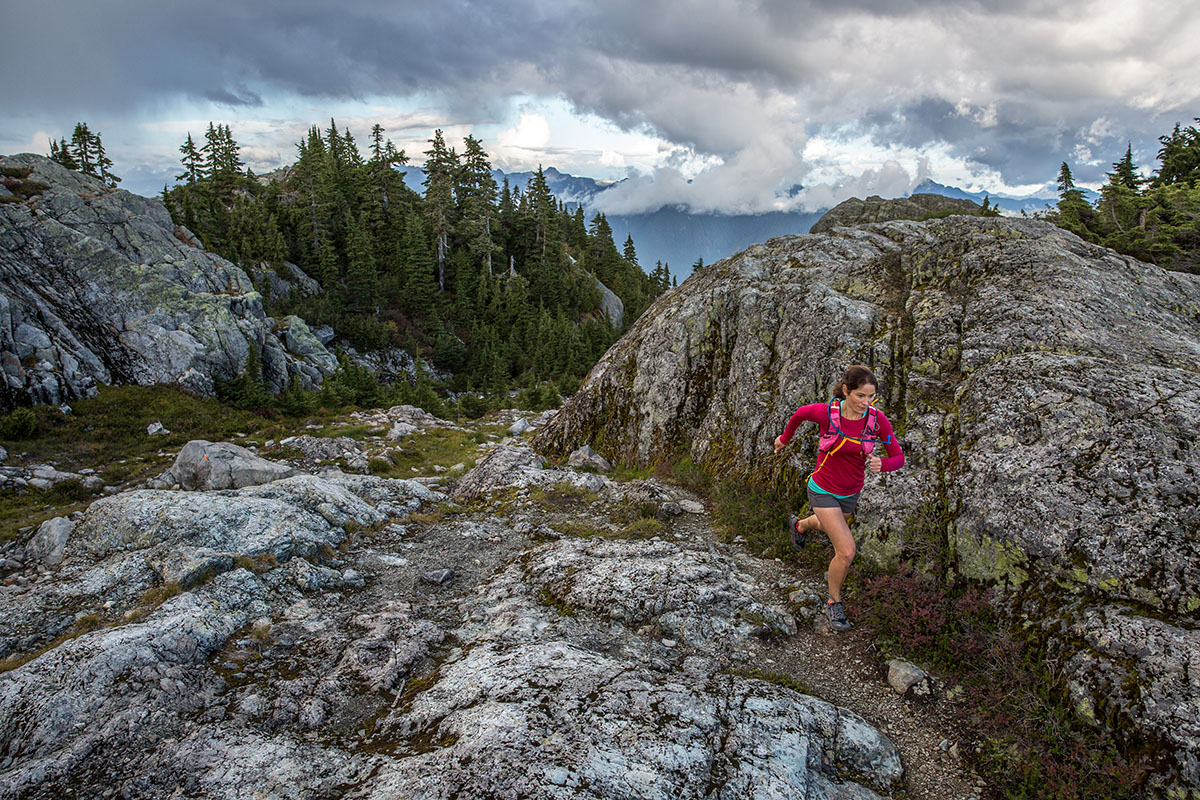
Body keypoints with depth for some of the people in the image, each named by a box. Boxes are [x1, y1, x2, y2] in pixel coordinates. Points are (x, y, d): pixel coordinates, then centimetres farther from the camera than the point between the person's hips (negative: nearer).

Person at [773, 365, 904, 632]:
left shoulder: (878, 419, -18)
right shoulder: (826, 412, -24)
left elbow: (898, 457, -9)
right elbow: (800, 413, -2)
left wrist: (881, 464, -32)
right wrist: (785, 437, 15)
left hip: (850, 494, 4)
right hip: (823, 491, -4)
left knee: (828, 525, 33)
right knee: (847, 551, -13)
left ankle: (799, 526, 69)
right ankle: (834, 602, 13)